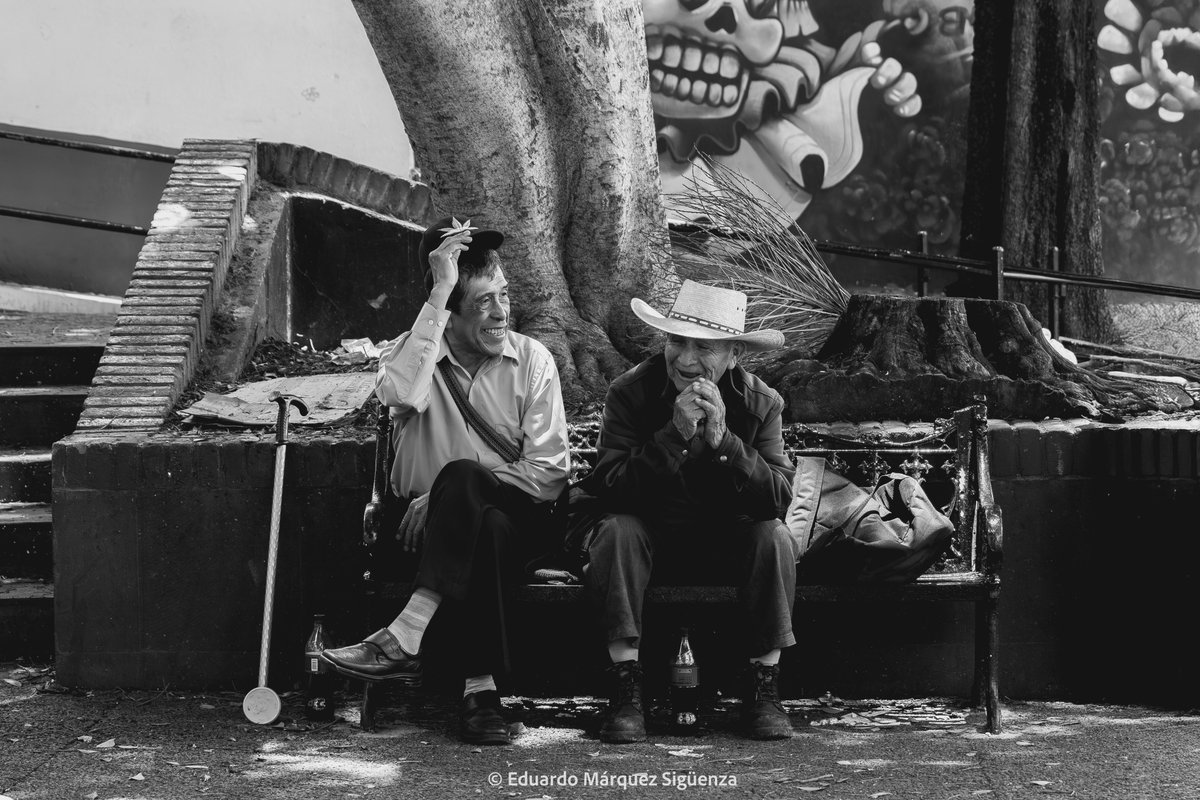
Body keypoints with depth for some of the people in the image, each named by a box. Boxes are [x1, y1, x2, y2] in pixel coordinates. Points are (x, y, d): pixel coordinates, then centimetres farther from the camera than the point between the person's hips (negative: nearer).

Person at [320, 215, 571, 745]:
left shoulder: (532, 360, 3)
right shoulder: (408, 351, 4)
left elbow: (548, 472, -5)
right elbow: (401, 394, -24)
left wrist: (445, 494, -15)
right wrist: (439, 292, -22)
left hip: (513, 520, 0)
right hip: (428, 524, 0)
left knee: (461, 476, -34)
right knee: (484, 529, -36)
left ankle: (402, 639, -41)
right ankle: (480, 687, -39)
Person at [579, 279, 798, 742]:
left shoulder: (761, 404, -10)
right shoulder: (630, 393, -14)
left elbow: (778, 499, -22)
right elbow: (610, 491, -25)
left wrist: (722, 439, -35)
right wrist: (676, 435, -36)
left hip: (726, 542, 1)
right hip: (650, 537, -1)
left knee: (774, 537, -26)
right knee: (617, 530, -31)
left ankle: (763, 689, -16)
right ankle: (626, 693, -28)